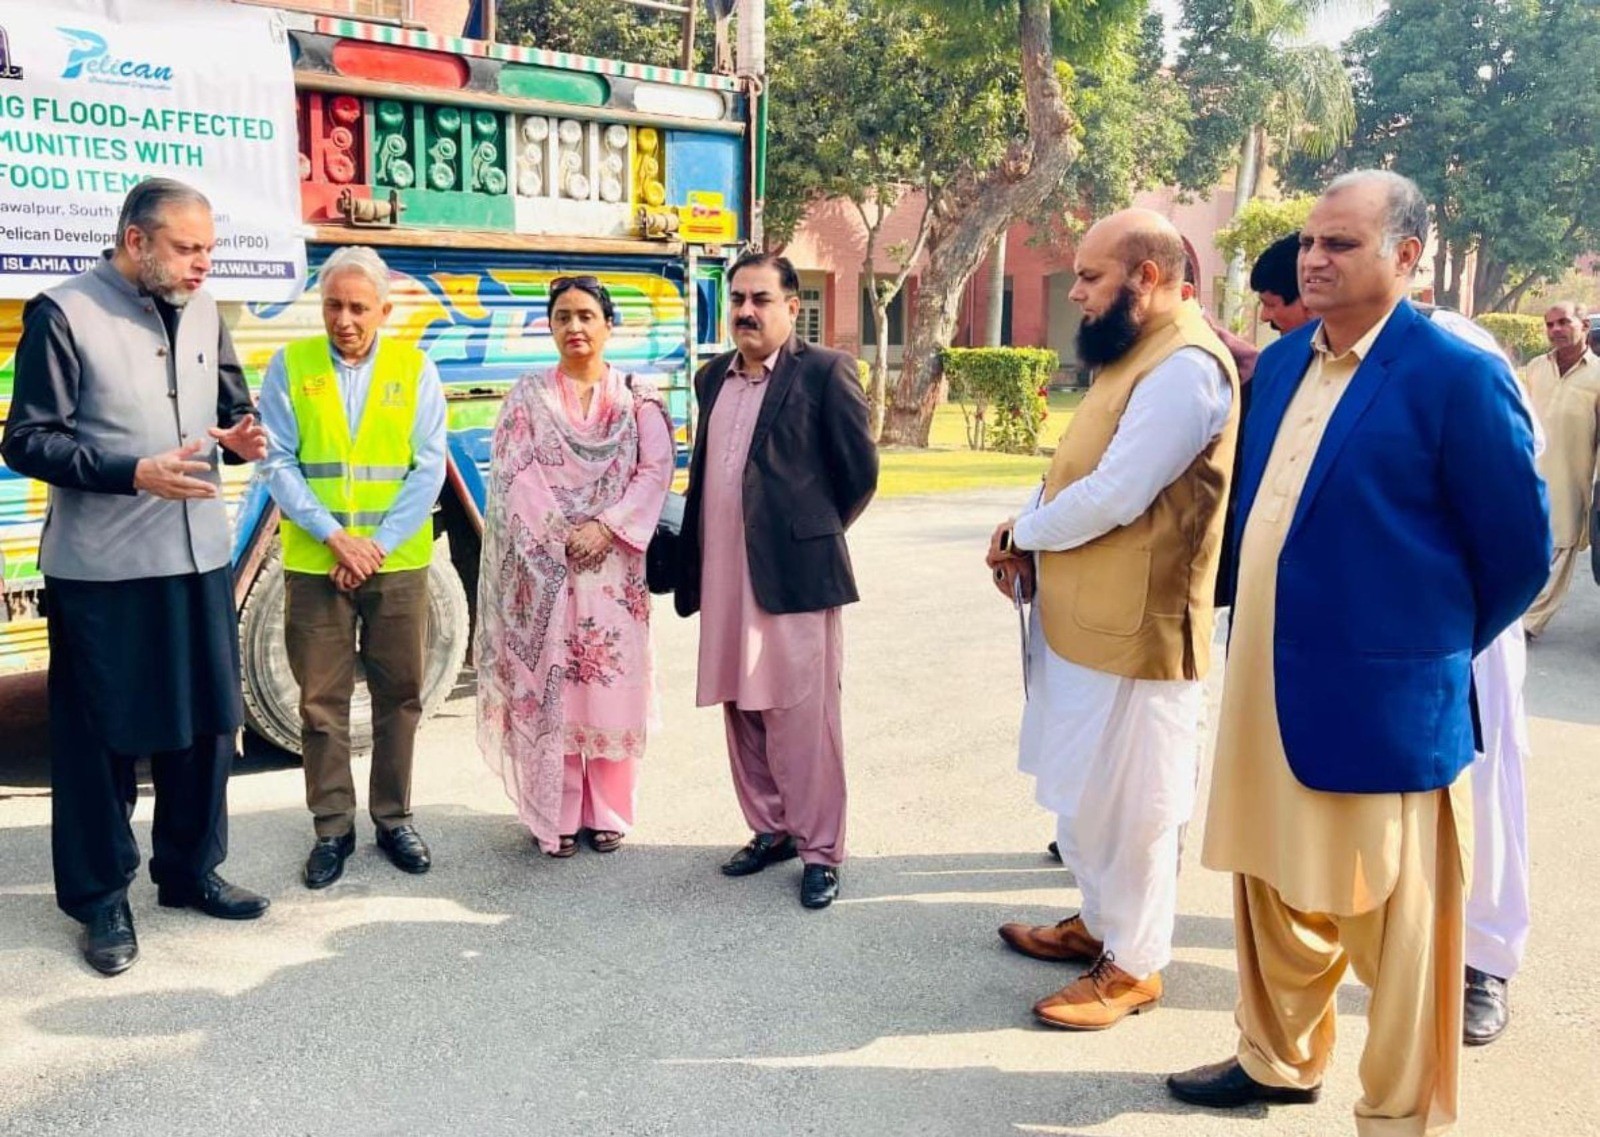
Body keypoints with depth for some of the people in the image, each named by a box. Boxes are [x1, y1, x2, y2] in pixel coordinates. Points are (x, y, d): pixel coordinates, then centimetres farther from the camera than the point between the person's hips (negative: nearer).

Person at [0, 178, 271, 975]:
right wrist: (135, 473, -23)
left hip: (200, 556, 6)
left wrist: (241, 438, -7)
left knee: (206, 718, 13)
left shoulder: (202, 312, 8)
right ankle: (101, 897, 21)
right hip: (101, 569, -5)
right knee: (99, 733, 6)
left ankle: (190, 870, 30)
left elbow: (233, 407, 18)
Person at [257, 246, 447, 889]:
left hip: (398, 563, 1)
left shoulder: (415, 370, 2)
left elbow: (428, 469, -2)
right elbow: (278, 463, -3)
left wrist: (378, 545, -11)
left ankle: (394, 818, 23)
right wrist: (336, 537, -13)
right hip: (314, 563, 0)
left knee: (399, 695, 8)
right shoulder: (291, 366, 2)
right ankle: (332, 828, 17)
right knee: (322, 701, 5)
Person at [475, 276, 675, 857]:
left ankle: (605, 810, 14)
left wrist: (605, 528, -15)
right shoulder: (528, 396, 7)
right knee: (549, 684, 0)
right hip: (544, 564, 0)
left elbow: (656, 470, -3)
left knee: (612, 682, 2)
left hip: (616, 563, 0)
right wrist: (562, 537, -13)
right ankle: (555, 814, 9)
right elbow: (517, 474, -3)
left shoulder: (638, 397, 7)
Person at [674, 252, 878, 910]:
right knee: (742, 711, 13)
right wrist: (695, 560, 15)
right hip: (724, 577, 6)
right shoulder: (713, 377, 15)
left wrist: (814, 534, 7)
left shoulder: (824, 371, -5)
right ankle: (770, 829, 28)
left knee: (804, 717, -1)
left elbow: (859, 471, -2)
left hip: (794, 573, -6)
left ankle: (820, 851, 11)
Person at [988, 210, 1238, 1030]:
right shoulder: (1134, 353, 14)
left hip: (1132, 625, -10)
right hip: (1083, 615, 10)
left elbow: (1112, 498, -25)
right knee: (1084, 787, 21)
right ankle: (1101, 921, 38)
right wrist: (1030, 538, -1)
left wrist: (1021, 533, -9)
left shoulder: (1185, 366, -20)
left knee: (1124, 798, 4)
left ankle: (1134, 963, 20)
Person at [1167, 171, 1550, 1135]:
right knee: (1276, 894, 21)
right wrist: (1259, 640, 15)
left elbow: (1518, 551, -8)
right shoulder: (1282, 363, 8)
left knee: (1391, 926, 8)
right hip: (1266, 683, 7)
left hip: (1379, 700, -7)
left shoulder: (1458, 376, -13)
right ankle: (1280, 1059, 42)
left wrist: (1429, 649, 2)